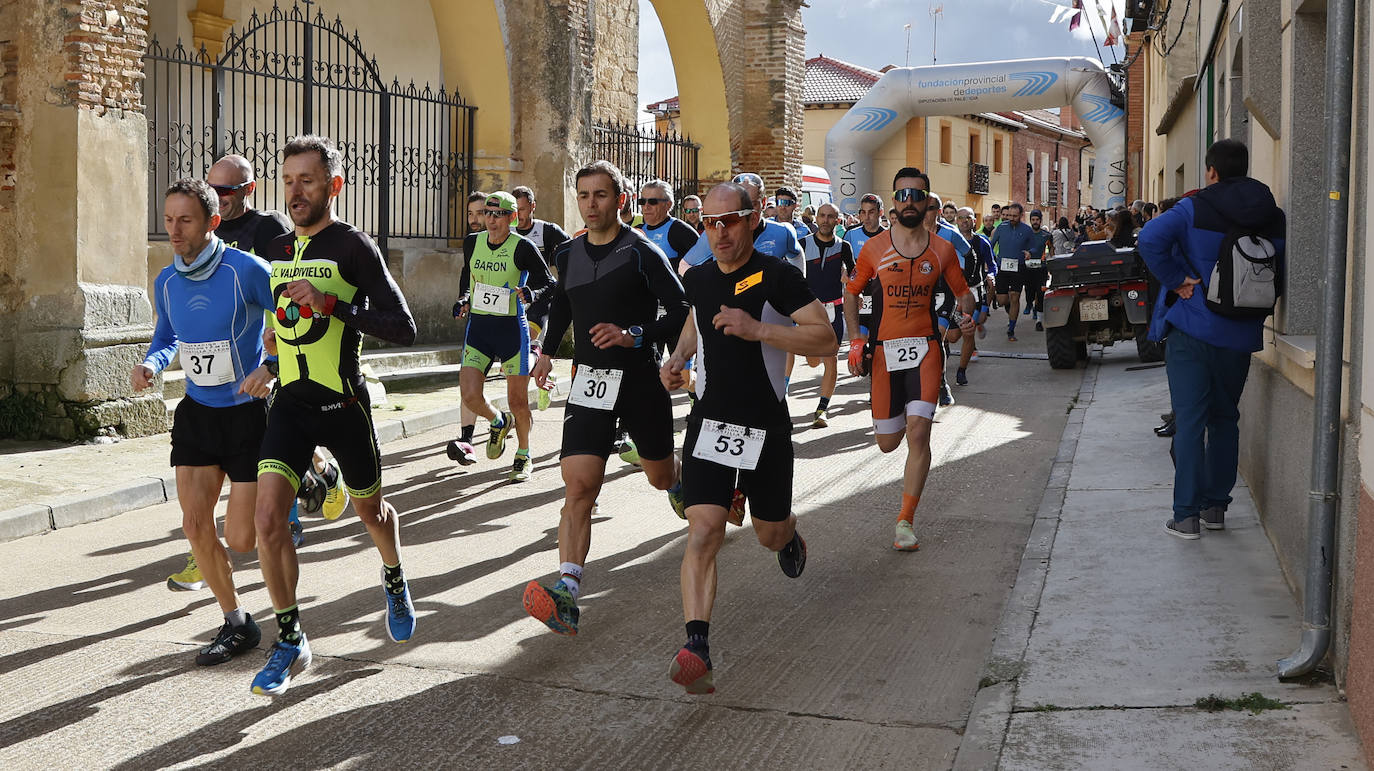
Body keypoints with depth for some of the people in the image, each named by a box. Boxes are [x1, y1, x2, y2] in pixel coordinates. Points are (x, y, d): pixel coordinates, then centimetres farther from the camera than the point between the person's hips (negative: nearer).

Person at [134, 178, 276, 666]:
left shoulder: (247, 270, -18)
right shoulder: (166, 282, 1)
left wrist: (269, 369, -26)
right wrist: (150, 364, -1)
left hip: (248, 412, -5)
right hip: (197, 412, 6)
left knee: (240, 538, -4)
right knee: (196, 526, 0)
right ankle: (235, 624, 18)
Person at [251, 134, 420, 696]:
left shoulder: (353, 246, -9)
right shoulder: (277, 250, 10)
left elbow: (403, 328, -18)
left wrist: (331, 305, -25)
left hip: (343, 404, -4)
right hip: (290, 402, 4)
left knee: (370, 509, 17)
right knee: (267, 520, -12)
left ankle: (395, 583, 50)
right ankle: (290, 641, 3)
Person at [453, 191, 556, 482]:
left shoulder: (523, 247, -9)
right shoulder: (472, 242, 5)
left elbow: (549, 284, -2)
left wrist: (531, 294, -23)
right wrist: (463, 300, 7)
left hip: (512, 328, -4)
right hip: (478, 327, 4)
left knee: (517, 400, 2)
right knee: (470, 395, -9)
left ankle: (523, 455, 25)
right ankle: (499, 422, 25)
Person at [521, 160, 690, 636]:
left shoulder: (642, 253, -10)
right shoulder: (568, 255, 7)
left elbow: (682, 313, -11)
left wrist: (634, 336, -23)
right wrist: (549, 350, 22)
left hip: (641, 379, -3)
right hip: (589, 382, 3)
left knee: (661, 476, 18)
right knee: (578, 486, -14)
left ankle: (681, 484, 57)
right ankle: (567, 594, -22)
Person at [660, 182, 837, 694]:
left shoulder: (776, 277, -12)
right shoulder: (697, 279, 5)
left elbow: (826, 341, -17)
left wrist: (757, 329, -26)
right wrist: (678, 357, 10)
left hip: (766, 429, -2)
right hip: (709, 424, 2)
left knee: (771, 535, 16)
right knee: (703, 533, -15)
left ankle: (790, 535, 55)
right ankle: (697, 649, -21)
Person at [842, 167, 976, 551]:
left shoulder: (942, 250, 2)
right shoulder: (874, 248, 0)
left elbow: (963, 291, 13)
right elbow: (851, 292, 11)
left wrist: (967, 314, -10)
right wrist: (856, 338, -1)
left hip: (925, 348, -1)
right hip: (884, 349, 1)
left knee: (918, 433, -14)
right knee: (888, 443, 7)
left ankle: (906, 521, -3)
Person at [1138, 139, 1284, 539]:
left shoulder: (1195, 209, -7)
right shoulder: (1274, 217, 4)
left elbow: (1150, 239, -23)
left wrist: (1177, 280, -13)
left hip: (1192, 330, -4)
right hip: (1240, 336, 4)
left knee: (1189, 420, -1)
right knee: (1225, 419, 17)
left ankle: (1187, 515, -3)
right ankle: (1216, 506, 22)